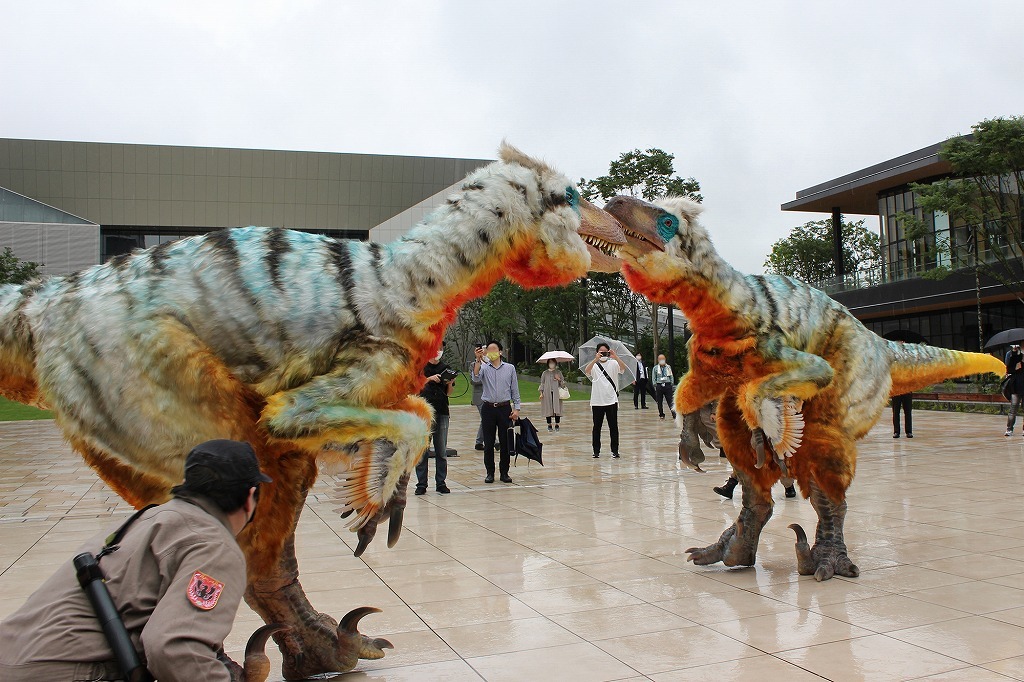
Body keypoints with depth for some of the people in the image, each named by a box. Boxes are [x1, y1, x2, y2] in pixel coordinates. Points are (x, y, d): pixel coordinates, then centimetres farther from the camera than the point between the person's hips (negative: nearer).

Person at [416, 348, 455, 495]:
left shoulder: (445, 368, 12)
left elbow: (448, 393, 14)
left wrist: (450, 383, -6)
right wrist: (429, 379, -18)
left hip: (442, 412, 3)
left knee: (442, 451, 6)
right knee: (422, 450, 0)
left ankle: (441, 483, 13)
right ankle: (421, 484, 7)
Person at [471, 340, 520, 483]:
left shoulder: (510, 368, 8)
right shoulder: (484, 367, 5)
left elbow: (515, 390, 8)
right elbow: (475, 379, -15)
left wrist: (516, 408, 1)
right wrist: (478, 360, -21)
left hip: (505, 408, 0)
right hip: (488, 408, 0)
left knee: (505, 442, 3)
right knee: (488, 443, 3)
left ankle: (504, 472, 13)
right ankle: (490, 472, 13)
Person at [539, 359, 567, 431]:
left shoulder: (558, 372, 11)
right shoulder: (544, 373, 10)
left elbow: (563, 383, 13)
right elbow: (542, 383, 11)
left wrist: (559, 379, -7)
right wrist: (541, 393, 1)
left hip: (556, 393, 0)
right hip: (547, 394, 0)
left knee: (557, 408, -5)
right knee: (548, 408, -2)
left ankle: (557, 424, 3)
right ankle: (549, 425, 6)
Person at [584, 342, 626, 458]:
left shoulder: (613, 364, 4)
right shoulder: (594, 365, 2)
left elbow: (623, 368, -16)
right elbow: (586, 371, -20)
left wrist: (615, 357, -32)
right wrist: (596, 359, -34)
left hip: (611, 400, 0)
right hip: (597, 401, 0)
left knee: (613, 426, 3)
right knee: (597, 427, 6)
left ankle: (615, 450, 11)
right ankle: (596, 451, 13)